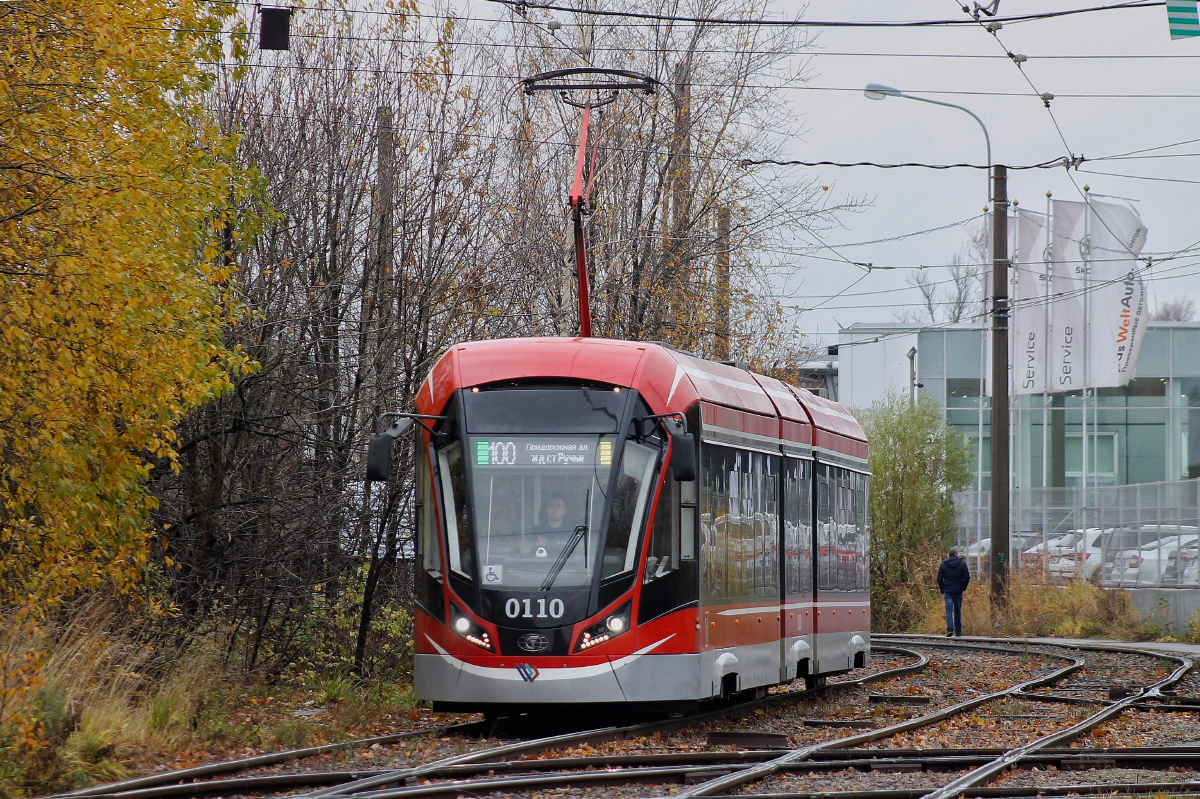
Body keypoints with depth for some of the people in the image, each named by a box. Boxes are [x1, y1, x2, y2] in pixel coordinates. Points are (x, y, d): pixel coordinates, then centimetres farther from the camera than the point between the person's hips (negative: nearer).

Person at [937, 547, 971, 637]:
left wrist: (942, 591, 7)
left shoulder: (943, 564, 2)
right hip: (958, 591, 1)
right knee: (958, 611, 11)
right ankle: (958, 631, 17)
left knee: (949, 610, -4)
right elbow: (967, 578, -4)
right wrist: (963, 588, 8)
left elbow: (939, 579, 0)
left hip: (947, 591, -1)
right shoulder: (962, 564, 1)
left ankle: (950, 629, -23)